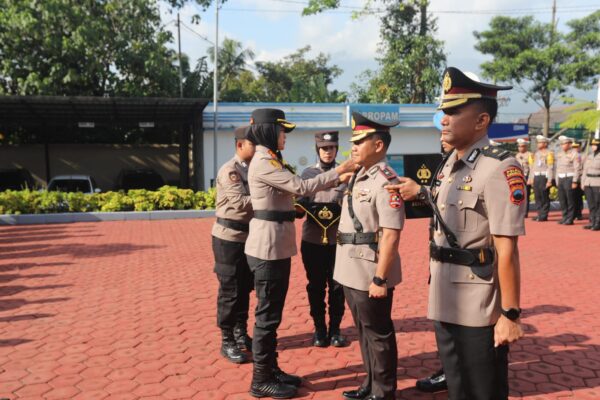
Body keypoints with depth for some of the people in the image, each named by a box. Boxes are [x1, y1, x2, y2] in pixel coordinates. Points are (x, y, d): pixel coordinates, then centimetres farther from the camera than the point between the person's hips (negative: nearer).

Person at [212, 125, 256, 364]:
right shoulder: (229, 171, -15)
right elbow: (241, 202, -26)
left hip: (248, 236, 8)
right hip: (229, 238, -7)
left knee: (245, 288, 16)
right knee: (230, 291, 1)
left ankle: (241, 333, 31)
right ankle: (227, 342, 14)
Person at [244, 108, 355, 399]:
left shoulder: (271, 161, 16)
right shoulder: (263, 163, -16)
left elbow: (295, 189, 12)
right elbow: (302, 187, -20)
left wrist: (337, 179, 5)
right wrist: (338, 172, -11)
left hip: (277, 247, 10)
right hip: (268, 249, -10)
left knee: (272, 313, 16)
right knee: (268, 315, 0)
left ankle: (271, 370, 28)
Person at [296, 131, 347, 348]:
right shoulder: (308, 173, 7)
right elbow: (300, 203, 4)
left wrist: (339, 209, -19)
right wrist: (313, 209, -17)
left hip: (338, 239, 0)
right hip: (312, 240, 1)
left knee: (337, 286, 7)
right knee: (315, 286, 9)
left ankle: (335, 328, 22)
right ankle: (319, 328, 24)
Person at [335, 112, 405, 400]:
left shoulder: (385, 181, -17)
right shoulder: (358, 177, 11)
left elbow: (391, 235, -21)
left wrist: (380, 279, -22)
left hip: (370, 274, -9)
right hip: (352, 271, 9)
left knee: (378, 334, 7)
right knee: (364, 332, 20)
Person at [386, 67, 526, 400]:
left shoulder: (499, 169, -19)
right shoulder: (451, 164, 6)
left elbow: (507, 249, -21)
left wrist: (510, 315, -19)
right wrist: (421, 193, 25)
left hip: (480, 310, -8)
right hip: (445, 303, 8)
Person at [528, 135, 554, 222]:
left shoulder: (549, 153, -5)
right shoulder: (536, 153, 17)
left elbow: (551, 167, -11)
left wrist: (549, 180, -17)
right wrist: (531, 178, 18)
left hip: (544, 177, -7)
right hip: (536, 177, 7)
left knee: (544, 197, -3)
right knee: (537, 197, 8)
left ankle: (544, 216, 0)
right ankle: (539, 214, 14)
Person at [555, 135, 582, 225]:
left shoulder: (574, 154, -7)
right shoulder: (559, 154, 15)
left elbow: (577, 169, -11)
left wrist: (575, 181, -16)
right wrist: (557, 181, 15)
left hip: (570, 178, -7)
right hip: (561, 179, 7)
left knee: (570, 200, -4)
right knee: (562, 200, 8)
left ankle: (570, 219, 1)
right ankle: (565, 217, 18)